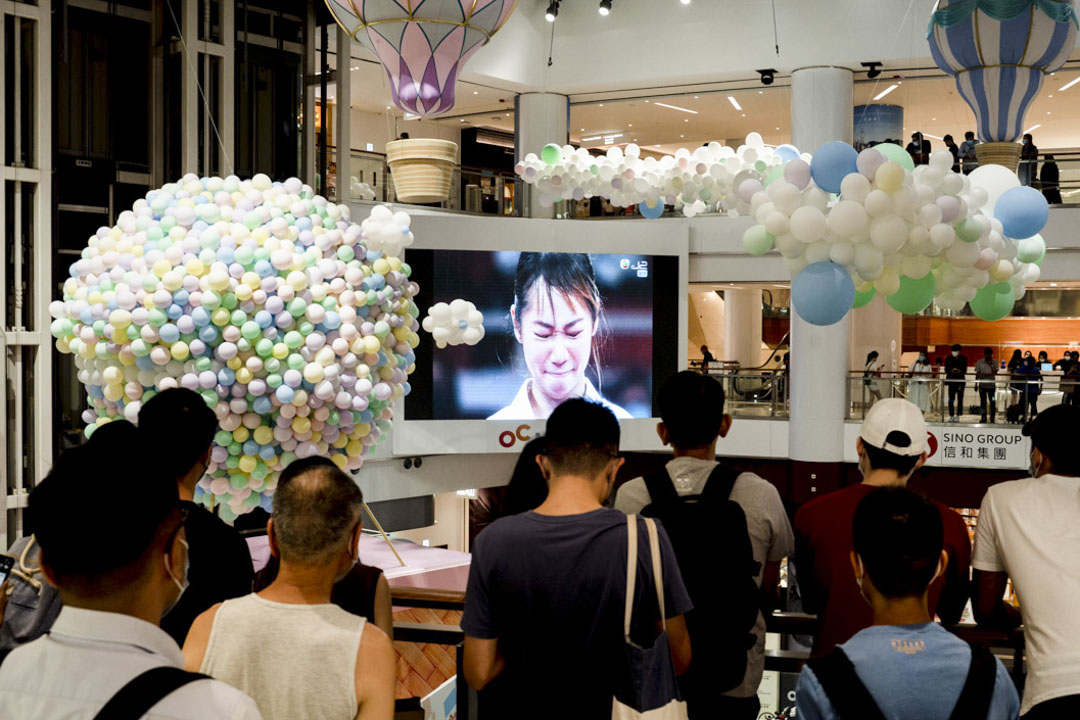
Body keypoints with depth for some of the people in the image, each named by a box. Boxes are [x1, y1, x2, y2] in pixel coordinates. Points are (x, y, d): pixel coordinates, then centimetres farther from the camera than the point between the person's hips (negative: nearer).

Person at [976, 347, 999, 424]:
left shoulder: (994, 362, 2)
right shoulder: (979, 362, 5)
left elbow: (995, 372, -11)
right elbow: (977, 374, 8)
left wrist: (991, 365, -19)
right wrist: (976, 384, 5)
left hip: (991, 385, -1)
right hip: (982, 385, 1)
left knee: (992, 402, -2)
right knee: (983, 402, 4)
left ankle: (992, 418, 3)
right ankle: (983, 418, 9)